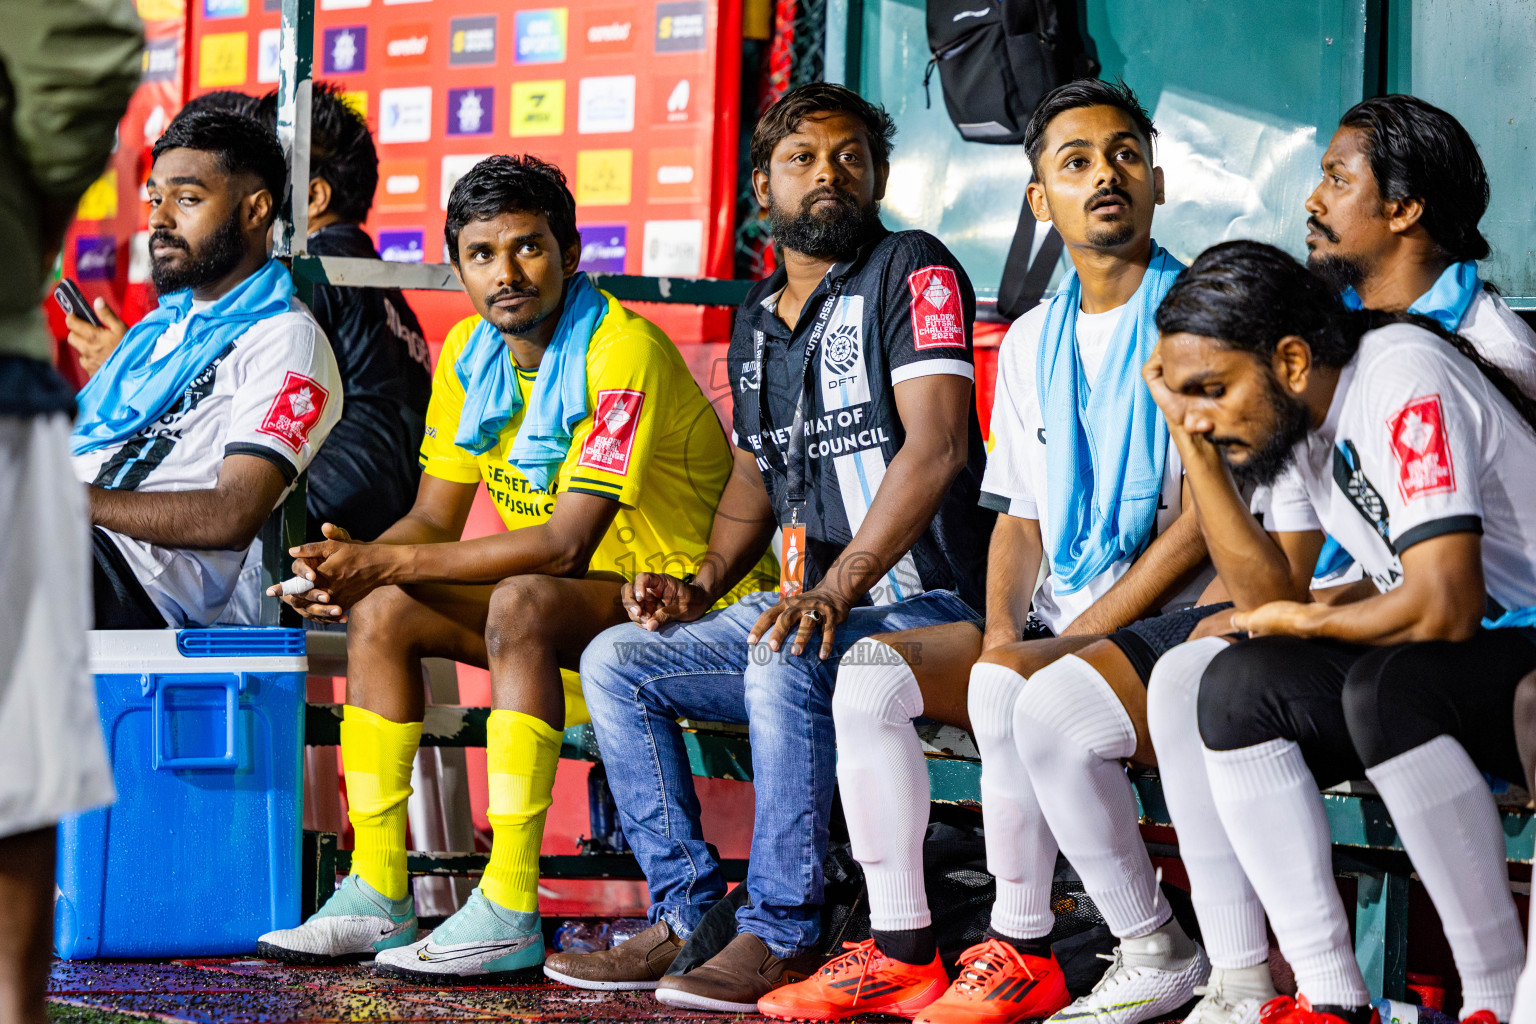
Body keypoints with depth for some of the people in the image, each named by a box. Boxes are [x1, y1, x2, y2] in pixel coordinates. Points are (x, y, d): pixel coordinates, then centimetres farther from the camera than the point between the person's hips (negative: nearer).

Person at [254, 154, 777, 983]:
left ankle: (510, 915, -37)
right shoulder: (468, 353, 3)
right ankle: (378, 899, -8)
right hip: (578, 609, 8)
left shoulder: (620, 349, -23)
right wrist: (358, 564, -19)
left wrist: (386, 561, -29)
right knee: (381, 612, -7)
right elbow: (434, 519, 5)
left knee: (522, 603, -34)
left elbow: (567, 543, -29)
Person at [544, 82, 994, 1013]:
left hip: (921, 605, -8)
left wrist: (837, 587, -29)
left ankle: (783, 934, -25)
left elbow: (936, 447, -20)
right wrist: (703, 584, 7)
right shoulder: (759, 317, 17)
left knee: (784, 660, -35)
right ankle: (688, 911, -3)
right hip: (808, 601, 8)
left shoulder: (913, 271, -8)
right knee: (616, 661, -2)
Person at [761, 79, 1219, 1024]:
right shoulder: (1032, 342, 18)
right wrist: (1001, 626, -2)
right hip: (1058, 629, 7)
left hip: (1178, 623, -7)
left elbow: (1204, 523, -11)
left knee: (1015, 694, -33)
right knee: (870, 673, -12)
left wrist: (1077, 633, -15)